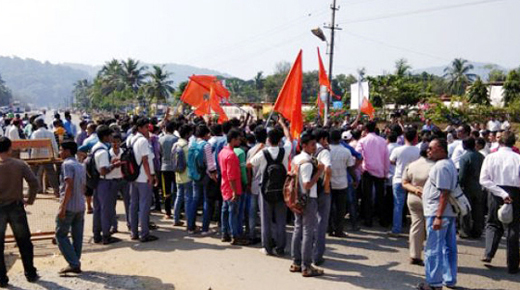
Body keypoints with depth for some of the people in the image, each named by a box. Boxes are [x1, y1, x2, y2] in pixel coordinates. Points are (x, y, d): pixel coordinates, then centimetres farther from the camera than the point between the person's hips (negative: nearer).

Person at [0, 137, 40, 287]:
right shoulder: (20, 164, -4)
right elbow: (33, 182, -9)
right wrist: (30, 199, 3)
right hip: (16, 207, 1)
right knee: (24, 242, 13)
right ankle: (31, 274, 19)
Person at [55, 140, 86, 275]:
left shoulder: (66, 164, -10)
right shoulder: (81, 166, 14)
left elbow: (69, 186, -19)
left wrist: (62, 207, -20)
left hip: (69, 206, -8)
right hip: (80, 206, 8)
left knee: (61, 235, 1)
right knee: (77, 236, 10)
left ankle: (73, 263, -5)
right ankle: (76, 264, 15)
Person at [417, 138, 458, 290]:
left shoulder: (441, 166, -18)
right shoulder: (449, 164, 15)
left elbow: (444, 193, -23)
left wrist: (438, 217, -25)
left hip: (437, 213, -10)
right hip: (449, 213, 10)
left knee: (433, 249, -2)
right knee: (449, 248, 14)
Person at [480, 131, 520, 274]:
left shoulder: (490, 157, -3)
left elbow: (484, 180, -11)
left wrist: (502, 193, -12)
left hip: (495, 194, 1)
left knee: (493, 224, 20)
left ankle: (488, 254, 3)